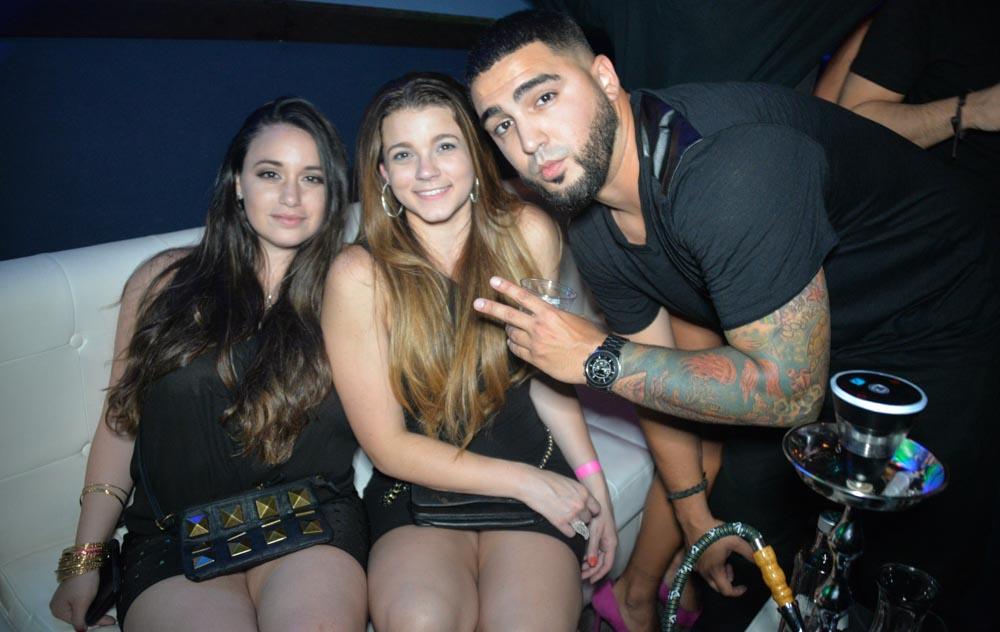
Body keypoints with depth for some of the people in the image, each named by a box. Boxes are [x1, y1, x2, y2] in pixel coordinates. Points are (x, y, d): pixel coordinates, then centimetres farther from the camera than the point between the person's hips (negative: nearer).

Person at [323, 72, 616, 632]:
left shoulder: (527, 232, -6)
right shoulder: (361, 276, -13)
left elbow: (547, 375, 4)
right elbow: (387, 445, -8)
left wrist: (592, 480, -6)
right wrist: (527, 482, -10)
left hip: (534, 469, 1)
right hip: (419, 487, 0)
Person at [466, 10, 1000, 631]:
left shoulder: (729, 165, -37)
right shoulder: (593, 231, -10)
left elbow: (788, 391, -34)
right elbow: (657, 368, 1)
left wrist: (597, 357, -29)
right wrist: (696, 516, 7)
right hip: (788, 342, 7)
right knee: (743, 529, 14)